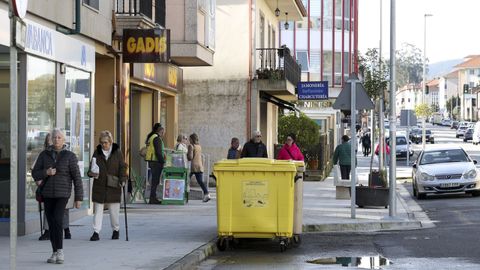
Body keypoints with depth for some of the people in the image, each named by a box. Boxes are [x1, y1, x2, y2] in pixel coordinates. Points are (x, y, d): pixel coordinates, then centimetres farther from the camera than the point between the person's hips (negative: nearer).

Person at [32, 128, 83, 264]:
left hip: (63, 194, -3)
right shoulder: (44, 155, 2)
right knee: (51, 223, 5)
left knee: (57, 220, -21)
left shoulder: (70, 156, -6)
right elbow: (35, 174, 2)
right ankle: (55, 253, 15)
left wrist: (78, 198, -8)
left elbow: (77, 177, -6)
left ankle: (60, 251, -12)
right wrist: (46, 172, -19)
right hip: (47, 193, 3)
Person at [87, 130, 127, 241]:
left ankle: (116, 229, 26)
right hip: (99, 186, 1)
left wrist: (122, 179, -12)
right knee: (98, 210, 0)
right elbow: (92, 167, 7)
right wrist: (92, 173, -15)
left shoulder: (117, 152, 1)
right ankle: (96, 232, 1)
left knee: (114, 210, 6)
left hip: (113, 187, -1)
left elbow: (122, 167, 2)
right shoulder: (97, 152, 5)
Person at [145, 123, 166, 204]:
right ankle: (153, 199, -7)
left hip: (151, 161, 10)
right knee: (155, 180, -7)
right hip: (156, 162, -10)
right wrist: (163, 161, -16)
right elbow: (159, 152, -19)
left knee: (154, 180, 14)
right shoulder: (157, 138, -12)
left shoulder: (150, 137, 19)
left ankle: (153, 198, 16)